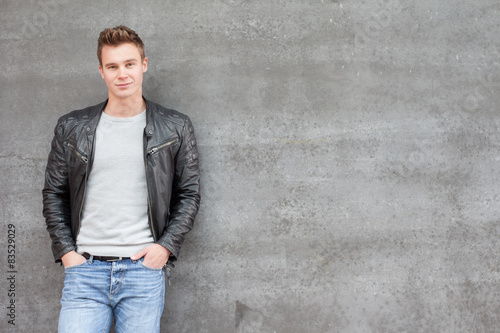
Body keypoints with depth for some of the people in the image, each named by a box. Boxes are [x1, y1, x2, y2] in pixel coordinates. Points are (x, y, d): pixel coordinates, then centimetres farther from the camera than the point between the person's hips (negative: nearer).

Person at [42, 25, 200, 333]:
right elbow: (54, 194, 13)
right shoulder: (71, 128, 8)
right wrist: (65, 250, 2)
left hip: (144, 269, -1)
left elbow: (189, 194, 8)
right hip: (84, 268, 1)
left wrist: (166, 246, -3)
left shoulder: (176, 128, 5)